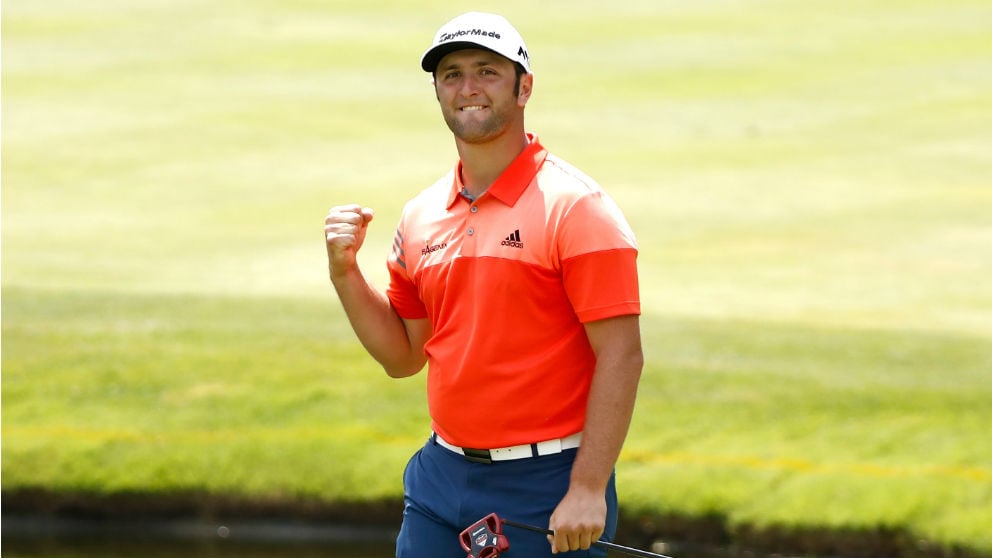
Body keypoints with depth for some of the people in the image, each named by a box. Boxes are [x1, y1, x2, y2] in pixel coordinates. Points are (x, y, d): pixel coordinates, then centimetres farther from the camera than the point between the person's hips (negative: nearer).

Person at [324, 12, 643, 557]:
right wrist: (344, 272, 3)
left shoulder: (574, 206, -9)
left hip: (547, 488, -6)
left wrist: (588, 491, -19)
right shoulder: (421, 216, 11)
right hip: (441, 480, 6)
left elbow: (621, 355, -13)